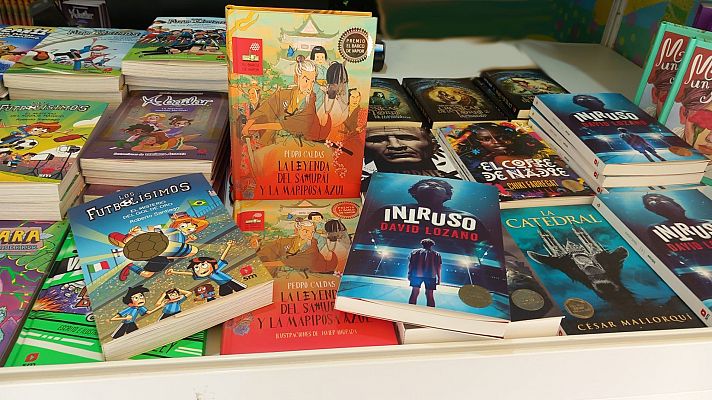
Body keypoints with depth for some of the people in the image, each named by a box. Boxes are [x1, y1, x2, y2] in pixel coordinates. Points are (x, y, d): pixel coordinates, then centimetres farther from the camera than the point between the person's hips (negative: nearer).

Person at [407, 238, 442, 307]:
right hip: (431, 276, 0)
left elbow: (410, 263, 6)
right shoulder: (436, 254, 15)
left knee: (414, 293, 4)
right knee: (430, 295, 6)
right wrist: (439, 278, 9)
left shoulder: (415, 252, 15)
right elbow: (439, 267, 8)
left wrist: (409, 274, 8)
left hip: (417, 274, 0)